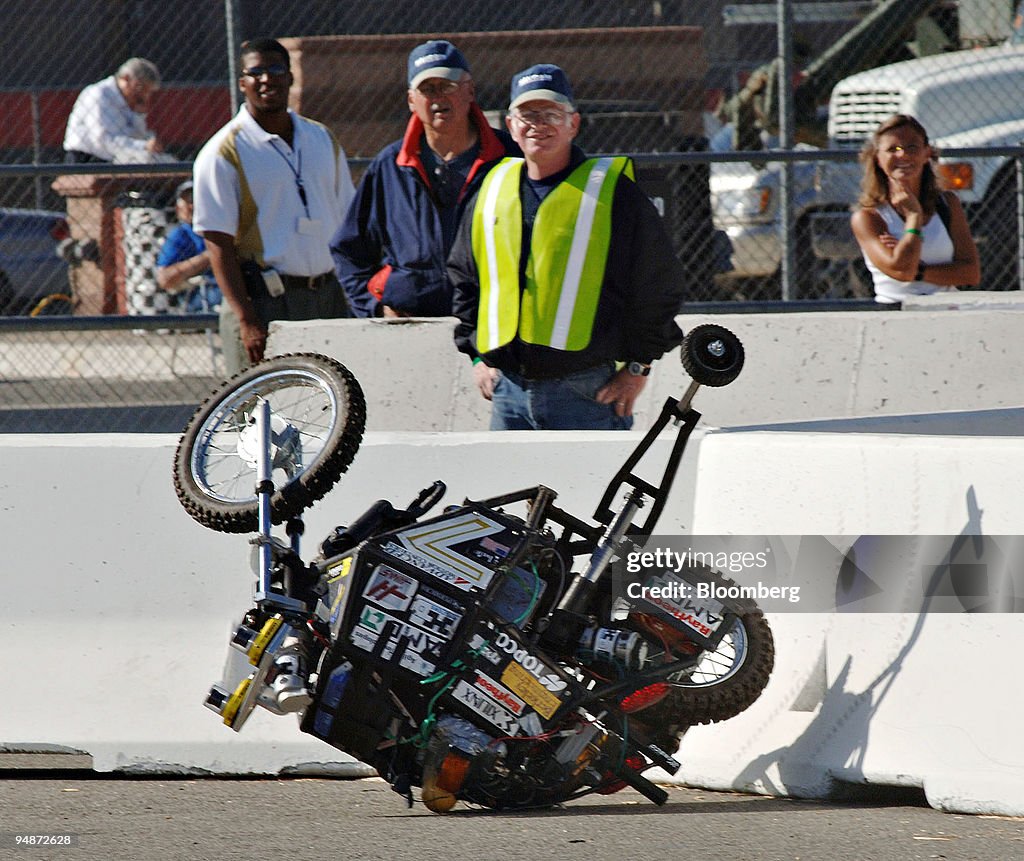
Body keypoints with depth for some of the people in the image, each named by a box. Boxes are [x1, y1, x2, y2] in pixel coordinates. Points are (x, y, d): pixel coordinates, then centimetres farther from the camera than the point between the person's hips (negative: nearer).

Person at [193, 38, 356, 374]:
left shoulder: (323, 140, 14)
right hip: (263, 304, -5)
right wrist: (246, 319, -17)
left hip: (329, 298, 5)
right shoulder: (223, 153, -4)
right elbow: (218, 243, -8)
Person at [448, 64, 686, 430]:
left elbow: (659, 283, 0)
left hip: (586, 395, -5)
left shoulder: (610, 190, -1)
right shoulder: (494, 190, 13)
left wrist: (638, 366, -3)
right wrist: (478, 355, 16)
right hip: (509, 389, 5)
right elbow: (463, 277, 24)